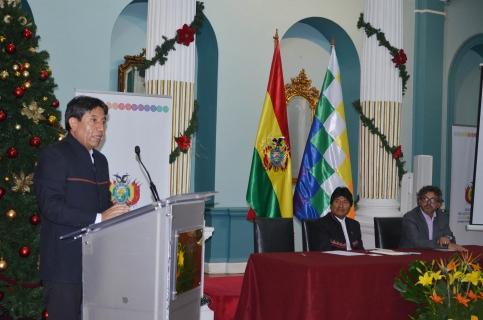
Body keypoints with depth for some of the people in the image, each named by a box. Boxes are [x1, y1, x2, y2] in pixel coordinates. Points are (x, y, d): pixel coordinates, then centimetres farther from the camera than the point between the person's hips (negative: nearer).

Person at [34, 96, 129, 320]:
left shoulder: (100, 160, 19)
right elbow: (50, 205, -18)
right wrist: (97, 218, -23)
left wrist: (116, 216, 4)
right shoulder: (54, 155, -7)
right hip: (65, 263, -8)